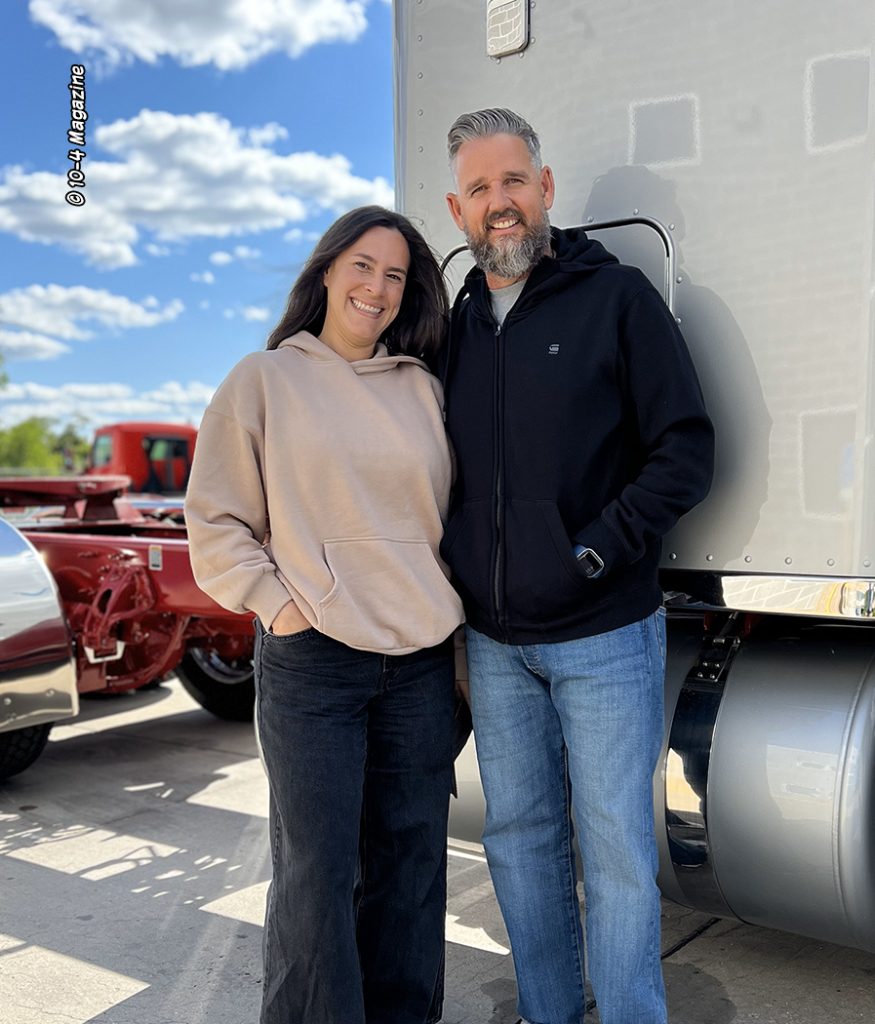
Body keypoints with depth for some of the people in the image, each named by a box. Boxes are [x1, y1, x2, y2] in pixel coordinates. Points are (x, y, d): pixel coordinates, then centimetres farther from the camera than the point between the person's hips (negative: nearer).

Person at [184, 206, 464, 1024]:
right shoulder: (264, 380, 3)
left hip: (421, 658, 4)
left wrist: (448, 611, 9)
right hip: (311, 659, -3)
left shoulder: (421, 389, 12)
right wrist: (274, 603, -8)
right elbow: (216, 520, 2)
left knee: (411, 856, 12)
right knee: (316, 868, -1)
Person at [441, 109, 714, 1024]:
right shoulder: (456, 325, 12)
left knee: (616, 849, 1)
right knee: (519, 837, 14)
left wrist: (594, 552, -14)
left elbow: (685, 451, -8)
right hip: (493, 642, 5)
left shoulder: (617, 297, -3)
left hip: (603, 637, -5)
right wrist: (456, 576, 6)